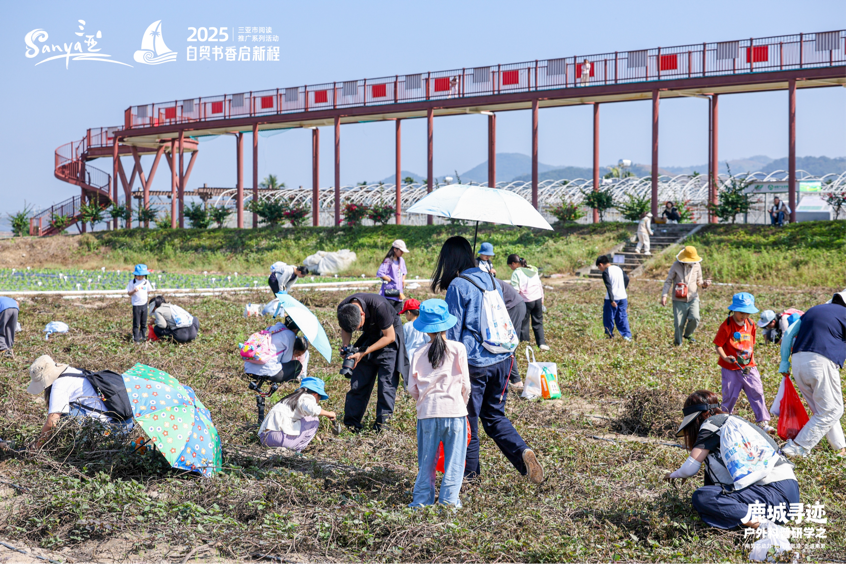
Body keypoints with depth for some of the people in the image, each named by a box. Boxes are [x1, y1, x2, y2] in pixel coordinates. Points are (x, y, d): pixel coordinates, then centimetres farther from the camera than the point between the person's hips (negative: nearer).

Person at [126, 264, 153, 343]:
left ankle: (143, 336, 23)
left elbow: (149, 291, 14)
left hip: (144, 304, 3)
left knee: (144, 322, 11)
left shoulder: (146, 282, 3)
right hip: (136, 305, -3)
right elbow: (129, 293, -7)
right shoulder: (133, 282, -6)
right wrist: (134, 291, -23)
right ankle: (136, 337, 4)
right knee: (136, 323, -1)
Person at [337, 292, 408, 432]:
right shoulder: (342, 309, -21)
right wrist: (346, 347, -19)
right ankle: (351, 423, 7)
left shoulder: (379, 307, -37)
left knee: (386, 381, -12)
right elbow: (345, 330, 2)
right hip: (369, 336, 5)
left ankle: (382, 422, -7)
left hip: (389, 338, -5)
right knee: (358, 382, 1)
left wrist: (364, 352, -28)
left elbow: (389, 337, -25)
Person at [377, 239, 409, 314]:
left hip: (399, 293, 8)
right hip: (389, 294, -8)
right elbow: (379, 273, -19)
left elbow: (404, 271, 32)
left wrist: (403, 279, 13)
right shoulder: (388, 261, -10)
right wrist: (390, 280, -13)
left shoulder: (401, 260, 14)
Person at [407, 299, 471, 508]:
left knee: (427, 459, 10)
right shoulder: (458, 349, -1)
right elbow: (465, 384, 1)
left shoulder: (419, 354, 2)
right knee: (454, 458, 6)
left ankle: (422, 499, 12)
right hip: (454, 409, -2)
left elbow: (412, 389, 2)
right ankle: (449, 499, 4)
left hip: (427, 412, 2)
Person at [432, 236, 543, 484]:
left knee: (468, 419, 8)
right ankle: (523, 452, -4)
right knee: (495, 416, 17)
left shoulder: (458, 286, -10)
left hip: (474, 363, -6)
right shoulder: (492, 281, 10)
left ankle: (470, 472, 18)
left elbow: (453, 330, -9)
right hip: (501, 360, 7)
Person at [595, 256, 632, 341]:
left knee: (608, 318, 7)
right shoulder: (619, 269, 11)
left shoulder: (605, 272, -10)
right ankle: (627, 335, -1)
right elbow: (627, 279, 20)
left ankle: (610, 336, 12)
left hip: (612, 299, -6)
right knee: (622, 317, 9)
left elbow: (609, 287, -18)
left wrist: (611, 300, -21)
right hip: (623, 297, 6)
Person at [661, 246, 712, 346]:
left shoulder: (697, 265, 5)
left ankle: (688, 334, 11)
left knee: (694, 318, -19)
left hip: (693, 298, 2)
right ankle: (678, 343, 19)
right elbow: (668, 281, 2)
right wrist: (664, 295, -7)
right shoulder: (676, 266, -4)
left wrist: (704, 283, -8)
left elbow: (698, 281, 16)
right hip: (679, 300, -2)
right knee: (679, 323, -4)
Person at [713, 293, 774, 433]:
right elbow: (718, 345, -12)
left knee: (757, 393, 1)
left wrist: (752, 359, 13)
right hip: (731, 369, -5)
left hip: (748, 367, 5)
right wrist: (725, 357, -27)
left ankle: (763, 422, 6)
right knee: (730, 396, 4)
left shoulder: (750, 324, 6)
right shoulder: (727, 326, -12)